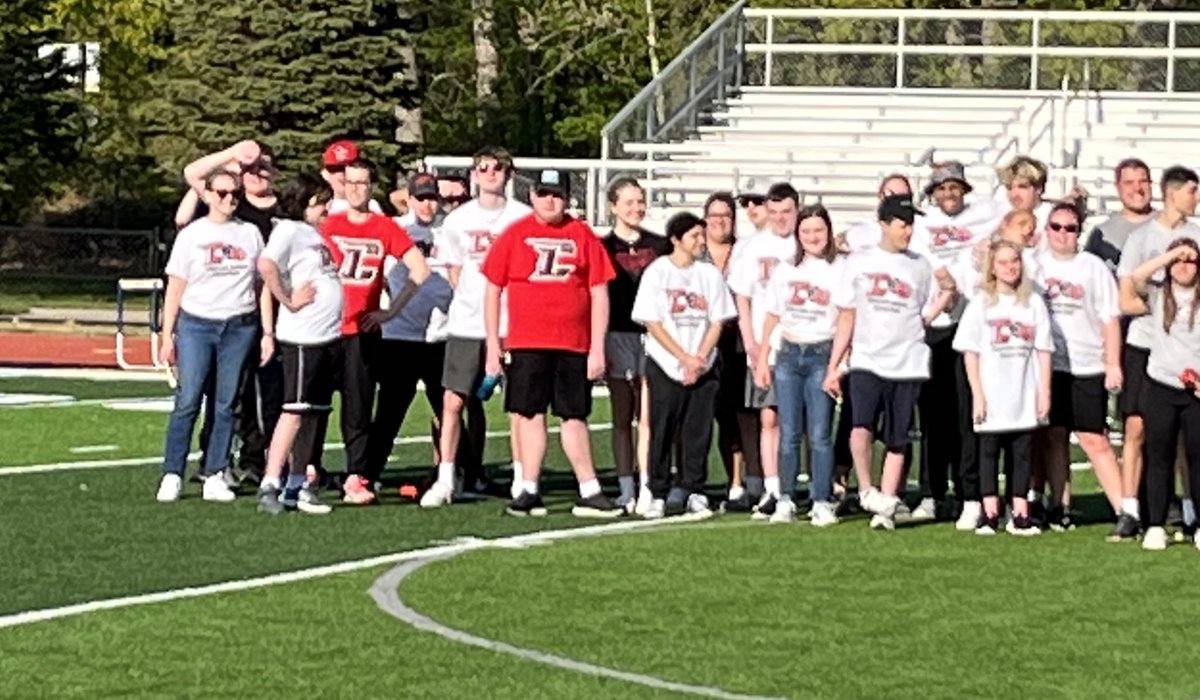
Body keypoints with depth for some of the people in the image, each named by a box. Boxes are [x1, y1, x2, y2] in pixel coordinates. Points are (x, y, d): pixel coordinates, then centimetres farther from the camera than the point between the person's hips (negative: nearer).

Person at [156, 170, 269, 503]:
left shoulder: (250, 234, 10)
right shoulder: (191, 235, 4)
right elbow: (175, 288, 4)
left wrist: (267, 333, 6)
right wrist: (167, 335, -2)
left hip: (239, 326, 2)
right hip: (196, 325, -2)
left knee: (226, 403, 3)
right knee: (187, 401, -8)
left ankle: (214, 476, 7)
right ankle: (172, 475, -4)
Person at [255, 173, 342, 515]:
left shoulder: (316, 233, 19)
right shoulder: (289, 230, -8)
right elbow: (266, 264, -24)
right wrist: (288, 301, -18)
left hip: (330, 336, 9)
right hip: (302, 336, -9)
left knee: (313, 413, 11)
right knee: (294, 410, -10)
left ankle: (298, 486, 16)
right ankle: (270, 485, -10)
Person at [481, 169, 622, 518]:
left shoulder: (583, 236, 4)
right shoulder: (514, 235, 4)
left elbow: (599, 294, 4)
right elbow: (492, 291, 7)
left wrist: (597, 349, -1)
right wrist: (493, 346, 3)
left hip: (573, 345, 0)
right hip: (526, 343, 0)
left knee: (574, 417, 4)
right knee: (530, 414, 2)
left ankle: (589, 493, 7)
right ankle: (529, 492, 7)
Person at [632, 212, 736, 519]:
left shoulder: (710, 274, 8)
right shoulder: (657, 272, -1)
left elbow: (717, 322, 6)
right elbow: (653, 324, -5)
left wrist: (698, 359, -8)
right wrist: (685, 358, -11)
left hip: (703, 367, 3)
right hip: (665, 366, -3)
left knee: (699, 432, 1)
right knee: (662, 432, -2)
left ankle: (695, 493, 7)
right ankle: (658, 495, 2)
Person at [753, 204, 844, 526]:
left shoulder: (841, 269, 1)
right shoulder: (785, 270, 12)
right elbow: (772, 317, 16)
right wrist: (761, 358, 11)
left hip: (822, 354, -3)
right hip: (788, 354, 3)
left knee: (819, 434, -6)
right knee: (788, 433, 3)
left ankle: (822, 503, -3)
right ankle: (785, 501, 7)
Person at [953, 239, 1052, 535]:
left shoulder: (1034, 302, 7)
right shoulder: (981, 303, 2)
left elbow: (1043, 350, 7)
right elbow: (970, 352, 0)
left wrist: (1044, 392, 1)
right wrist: (977, 394, -7)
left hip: (1025, 396, 1)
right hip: (992, 397, -1)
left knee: (1023, 451, 3)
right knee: (989, 450, 2)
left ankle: (1020, 513, 6)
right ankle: (989, 513, 5)